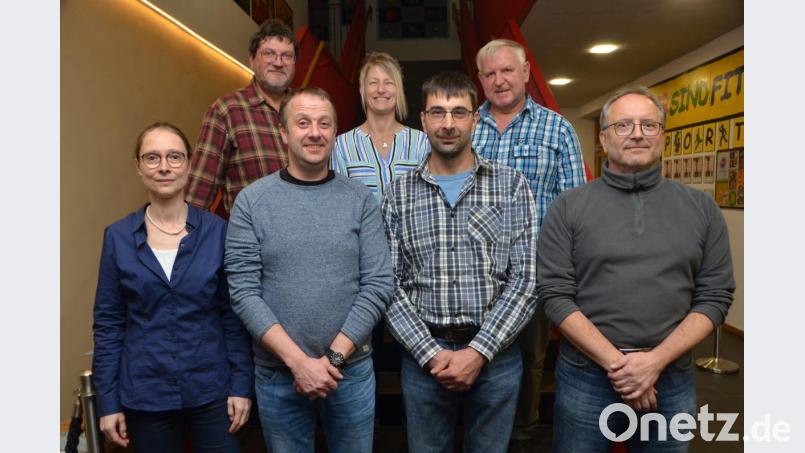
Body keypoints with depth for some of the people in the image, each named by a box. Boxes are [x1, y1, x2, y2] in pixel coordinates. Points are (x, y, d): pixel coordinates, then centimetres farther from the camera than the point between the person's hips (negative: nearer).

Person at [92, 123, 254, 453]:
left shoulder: (217, 231, -5)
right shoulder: (118, 237, -2)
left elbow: (234, 315, -1)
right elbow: (108, 323, 2)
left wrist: (242, 385, -3)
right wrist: (107, 402, 2)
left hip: (212, 391, -1)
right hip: (145, 397, 1)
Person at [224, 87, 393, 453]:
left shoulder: (361, 200, -2)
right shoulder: (251, 201, -5)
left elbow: (378, 285, -6)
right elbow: (243, 292, -9)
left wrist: (334, 357, -13)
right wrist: (298, 361, -14)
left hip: (352, 371, 1)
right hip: (277, 374, 0)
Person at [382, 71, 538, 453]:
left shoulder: (512, 186, 0)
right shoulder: (399, 194, 2)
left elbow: (525, 279, -6)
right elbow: (389, 287, -2)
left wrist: (478, 351, -13)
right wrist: (431, 353, -11)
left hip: (496, 355, 0)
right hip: (423, 355, 1)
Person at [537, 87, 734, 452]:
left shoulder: (702, 208, 3)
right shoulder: (568, 207, -3)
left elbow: (715, 296, 0)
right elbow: (556, 295, -9)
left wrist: (656, 360, -12)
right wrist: (616, 364, -15)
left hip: (672, 380, 2)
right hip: (585, 378, -2)